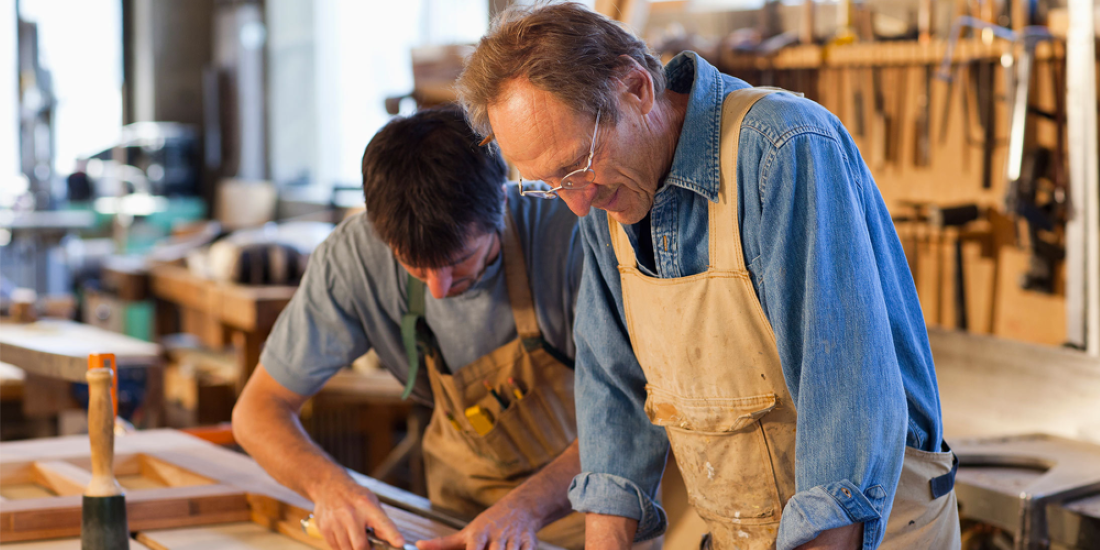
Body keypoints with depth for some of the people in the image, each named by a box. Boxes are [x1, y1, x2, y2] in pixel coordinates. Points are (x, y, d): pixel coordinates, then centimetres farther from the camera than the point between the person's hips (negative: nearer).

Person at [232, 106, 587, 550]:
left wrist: (527, 507, -42)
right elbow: (258, 410, -12)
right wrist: (329, 485, -32)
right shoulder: (353, 256, -20)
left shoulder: (567, 234, -27)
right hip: (466, 494, 3)